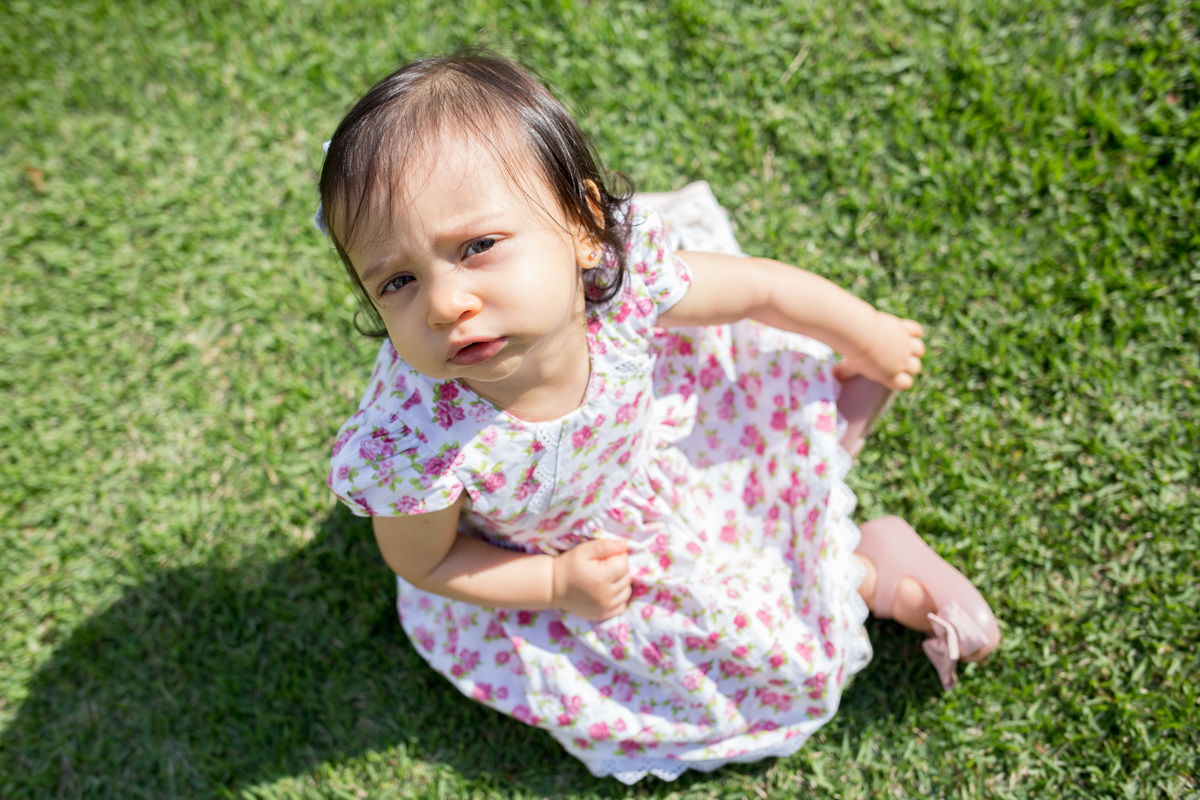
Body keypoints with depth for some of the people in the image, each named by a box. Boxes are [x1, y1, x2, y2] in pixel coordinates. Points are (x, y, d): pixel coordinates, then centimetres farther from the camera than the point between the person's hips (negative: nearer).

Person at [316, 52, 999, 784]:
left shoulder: (624, 278, -36)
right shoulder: (411, 448, -41)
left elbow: (764, 288, -15)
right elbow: (423, 562, -17)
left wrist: (870, 336, 2)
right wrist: (558, 584, -22)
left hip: (648, 442, 3)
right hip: (539, 567, -2)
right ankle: (874, 572, 20)